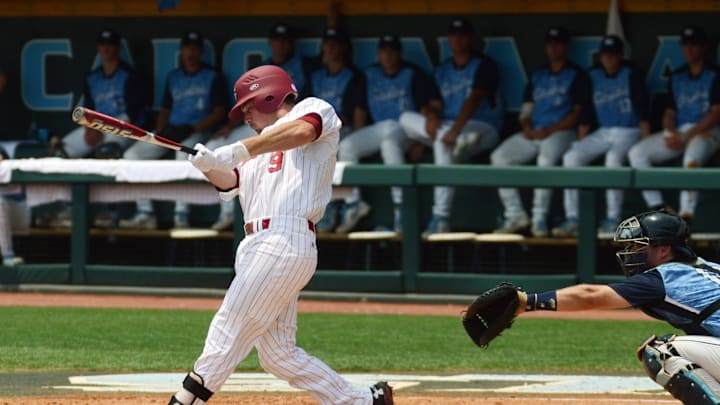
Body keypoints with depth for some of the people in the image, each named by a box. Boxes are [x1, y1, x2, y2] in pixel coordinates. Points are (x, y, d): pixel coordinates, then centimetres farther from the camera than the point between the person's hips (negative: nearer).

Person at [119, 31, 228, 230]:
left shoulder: (212, 76, 5)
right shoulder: (173, 77, 21)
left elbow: (219, 112, -2)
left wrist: (194, 129, -15)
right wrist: (159, 130, 2)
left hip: (199, 131, -6)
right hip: (171, 131, 6)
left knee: (184, 152, -40)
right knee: (132, 154, -13)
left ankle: (181, 214, -39)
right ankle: (145, 213, -17)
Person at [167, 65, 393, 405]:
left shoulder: (314, 109, 6)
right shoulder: (260, 152, 29)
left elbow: (301, 130, -18)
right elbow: (230, 182, 12)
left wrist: (236, 150, -26)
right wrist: (211, 165, -11)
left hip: (285, 245, -9)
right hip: (259, 248, 9)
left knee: (225, 340, -12)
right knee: (278, 355, 7)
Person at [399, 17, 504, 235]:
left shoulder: (483, 65, -2)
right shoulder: (441, 71, 18)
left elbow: (474, 99, -16)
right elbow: (435, 104, 10)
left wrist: (455, 129, -29)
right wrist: (430, 116, -17)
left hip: (483, 128, -6)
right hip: (444, 126, 6)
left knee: (443, 140, -37)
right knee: (406, 118, -14)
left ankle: (441, 217, -39)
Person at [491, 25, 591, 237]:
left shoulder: (577, 75, 5)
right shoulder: (537, 75, 23)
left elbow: (577, 114, -4)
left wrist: (549, 131, -14)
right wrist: (526, 127, -2)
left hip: (561, 131, -6)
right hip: (532, 132, 6)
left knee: (546, 159, -37)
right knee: (499, 157, -16)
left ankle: (540, 219, -32)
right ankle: (515, 216, -15)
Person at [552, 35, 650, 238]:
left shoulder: (632, 74, -5)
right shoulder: (593, 76, 9)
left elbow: (642, 111, -10)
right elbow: (586, 114, 12)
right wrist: (580, 143, 3)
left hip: (629, 132, -5)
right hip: (602, 133, 5)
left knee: (614, 157, -36)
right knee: (571, 157, -17)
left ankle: (613, 220, -33)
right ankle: (572, 219, -19)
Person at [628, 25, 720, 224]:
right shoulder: (676, 77, 18)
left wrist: (688, 136, -16)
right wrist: (670, 133, -5)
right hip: (677, 132, 7)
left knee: (692, 157, -40)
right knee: (637, 153, -13)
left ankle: (686, 214, -49)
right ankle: (656, 207, -15)